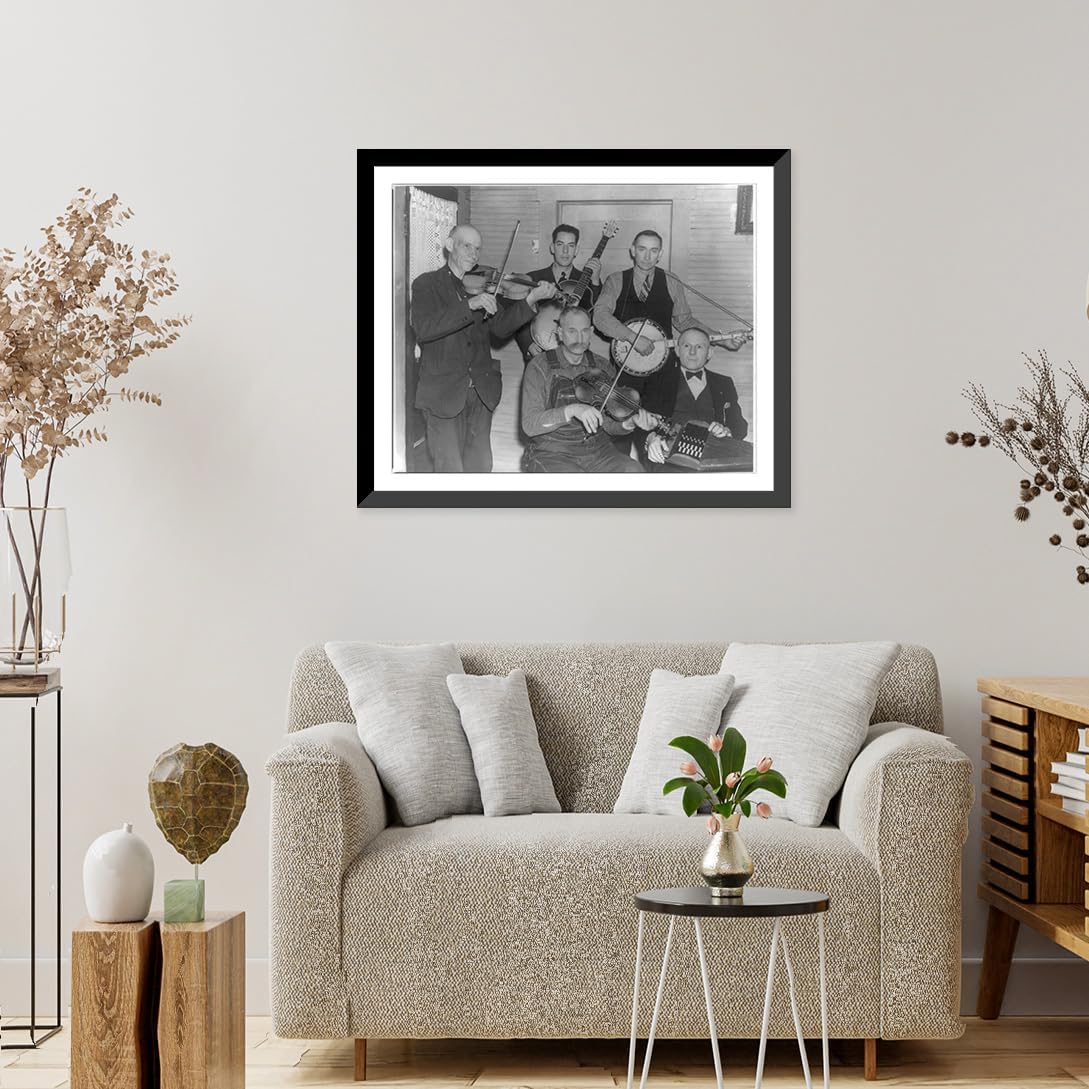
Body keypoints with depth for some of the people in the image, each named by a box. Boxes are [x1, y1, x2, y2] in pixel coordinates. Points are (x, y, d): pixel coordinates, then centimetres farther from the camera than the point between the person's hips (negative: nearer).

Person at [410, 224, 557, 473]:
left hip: (481, 393, 4)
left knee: (480, 466, 6)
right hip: (443, 394, -4)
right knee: (450, 470, -8)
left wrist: (531, 300, -18)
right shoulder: (426, 284, -1)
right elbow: (423, 329, -18)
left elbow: (500, 326, -1)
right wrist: (469, 305, -27)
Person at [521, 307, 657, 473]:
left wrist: (629, 423, -20)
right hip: (552, 453, -4)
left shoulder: (603, 369, 8)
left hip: (597, 449, 4)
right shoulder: (540, 366, -4)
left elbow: (609, 424, 3)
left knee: (633, 471, -24)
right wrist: (571, 410, -27)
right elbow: (530, 425, -13)